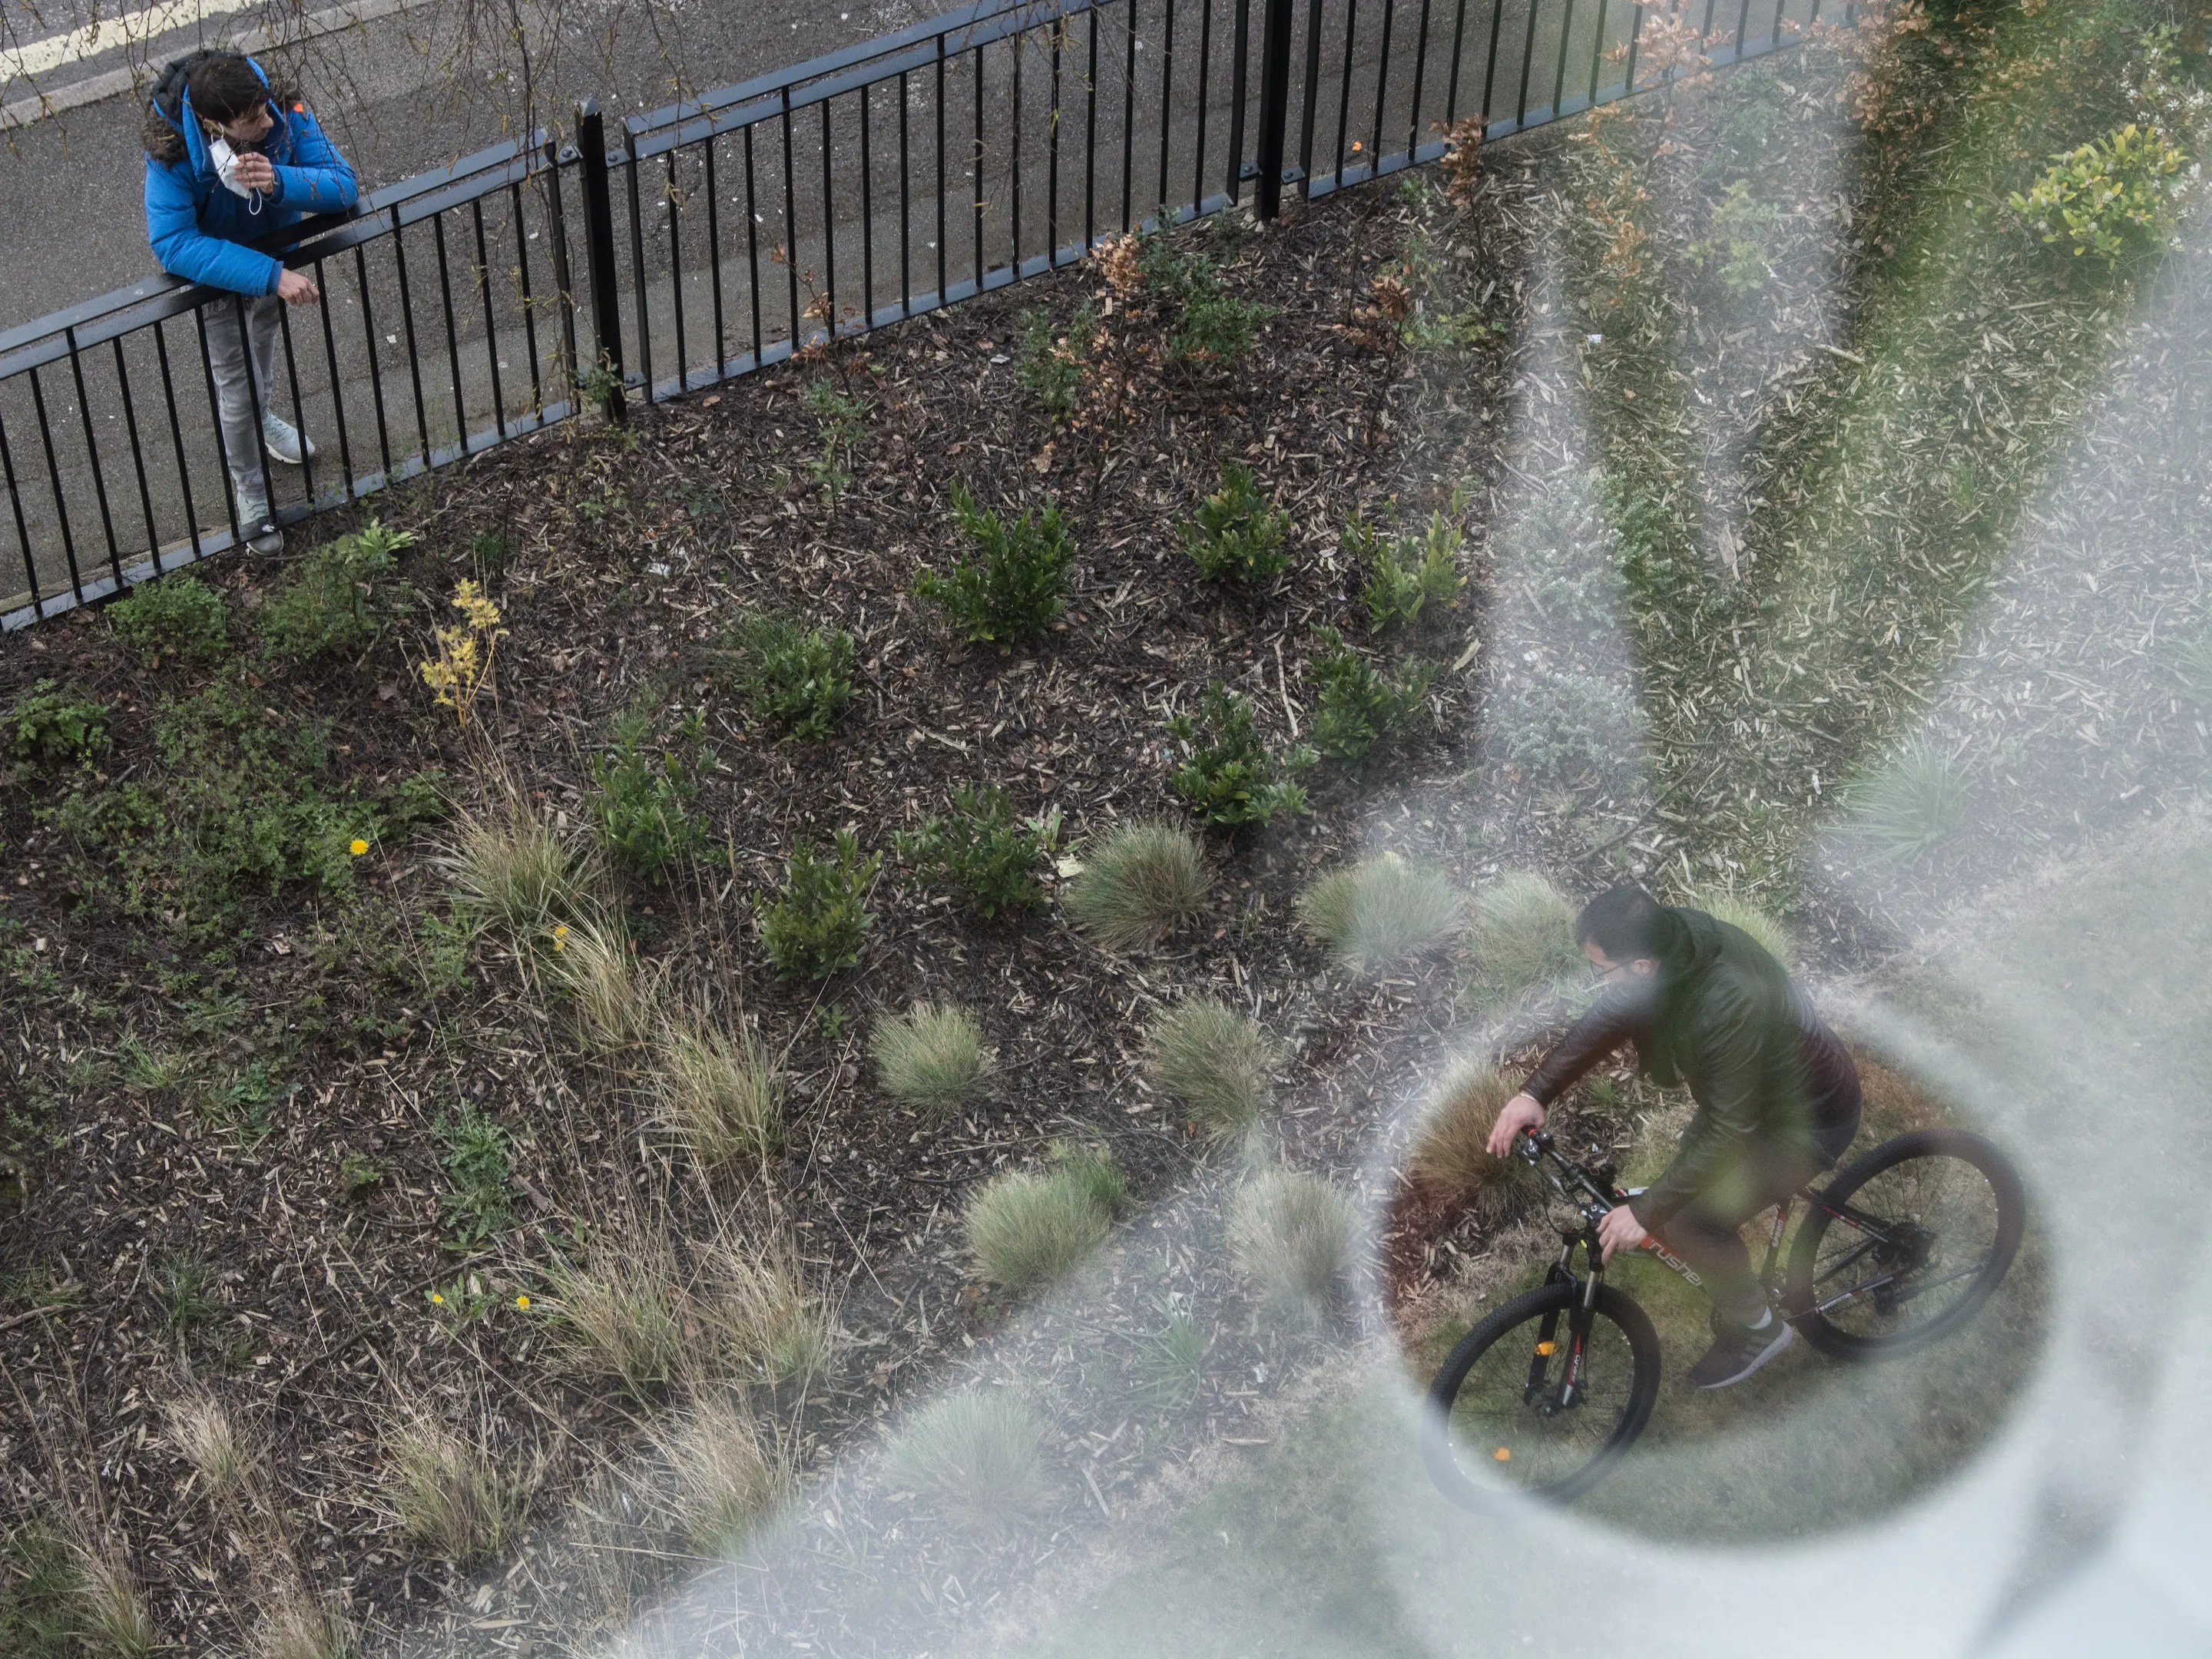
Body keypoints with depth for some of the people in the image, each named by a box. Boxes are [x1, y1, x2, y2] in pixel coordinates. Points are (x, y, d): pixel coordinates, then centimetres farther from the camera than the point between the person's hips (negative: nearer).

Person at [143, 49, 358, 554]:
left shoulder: (285, 114, -32)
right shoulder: (173, 154, -41)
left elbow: (344, 185, -31)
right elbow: (173, 243, -45)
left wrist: (280, 182, -52)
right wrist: (271, 275, -52)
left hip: (276, 256, 4)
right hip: (217, 274, -4)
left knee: (263, 347, 34)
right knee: (238, 392, 7)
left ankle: (262, 418, 66)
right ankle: (249, 492, 35)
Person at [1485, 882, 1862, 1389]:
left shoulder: (1729, 1006, -42)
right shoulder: (1671, 937, -19)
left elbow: (1730, 1132, -34)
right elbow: (1607, 1018, -6)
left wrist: (1646, 1212, -31)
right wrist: (1534, 1092, -15)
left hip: (1808, 1119, -8)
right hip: (1749, 1091, 8)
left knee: (1690, 1223, -12)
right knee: (1686, 1185, 17)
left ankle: (1756, 1329, 12)